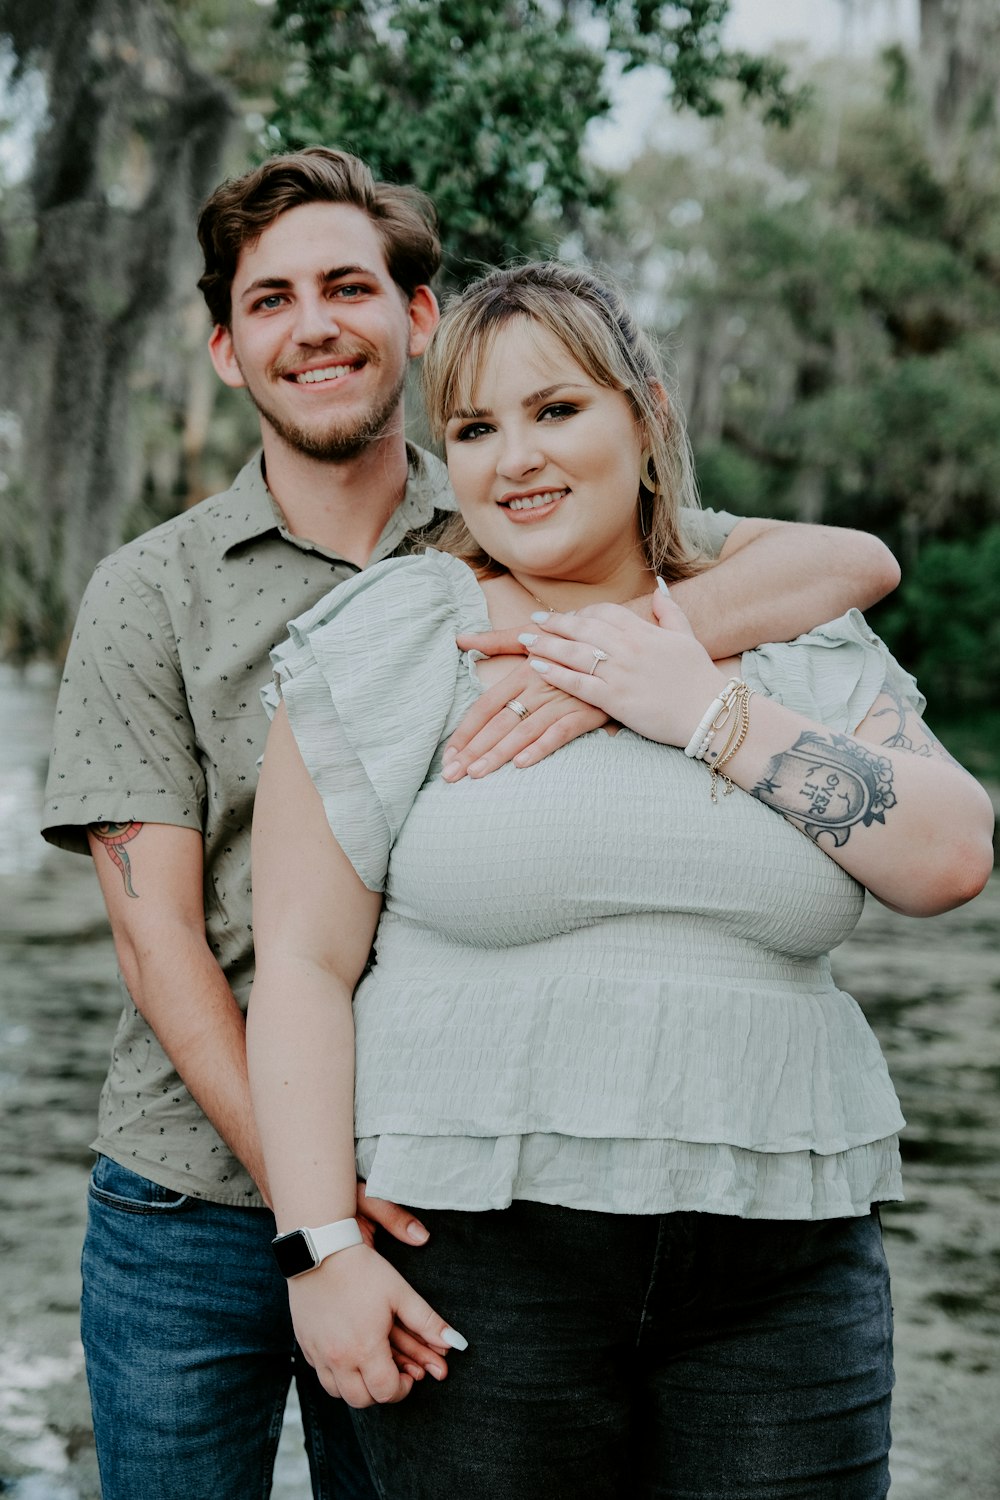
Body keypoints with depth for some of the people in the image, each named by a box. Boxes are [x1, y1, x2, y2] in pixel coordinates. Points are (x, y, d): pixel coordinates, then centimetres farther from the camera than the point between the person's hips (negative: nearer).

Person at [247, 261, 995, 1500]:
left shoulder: (791, 645, 9)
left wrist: (707, 712, -9)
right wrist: (320, 1246, -11)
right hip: (477, 1252, -2)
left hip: (782, 1260, 2)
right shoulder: (389, 643, 1)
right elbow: (302, 963, -3)